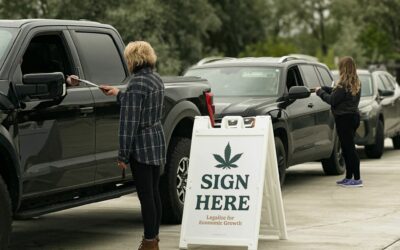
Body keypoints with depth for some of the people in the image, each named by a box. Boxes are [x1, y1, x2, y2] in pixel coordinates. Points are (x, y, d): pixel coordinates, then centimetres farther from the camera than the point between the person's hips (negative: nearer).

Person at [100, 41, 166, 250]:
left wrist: (123, 155, -15)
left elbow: (129, 122, -18)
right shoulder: (156, 79, 10)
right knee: (153, 192, 15)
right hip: (157, 141, 9)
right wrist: (119, 95, 31)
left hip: (142, 146, -9)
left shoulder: (136, 84, -17)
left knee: (145, 195, -4)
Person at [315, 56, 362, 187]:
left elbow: (332, 100, -15)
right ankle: (349, 177, 22)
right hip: (353, 116, 9)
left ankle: (357, 179, -6)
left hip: (344, 119, -9)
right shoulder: (356, 83, 10)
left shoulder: (344, 84, -18)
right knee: (347, 148, 16)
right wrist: (324, 88, 16)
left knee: (349, 148, -7)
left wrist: (320, 92, -1)